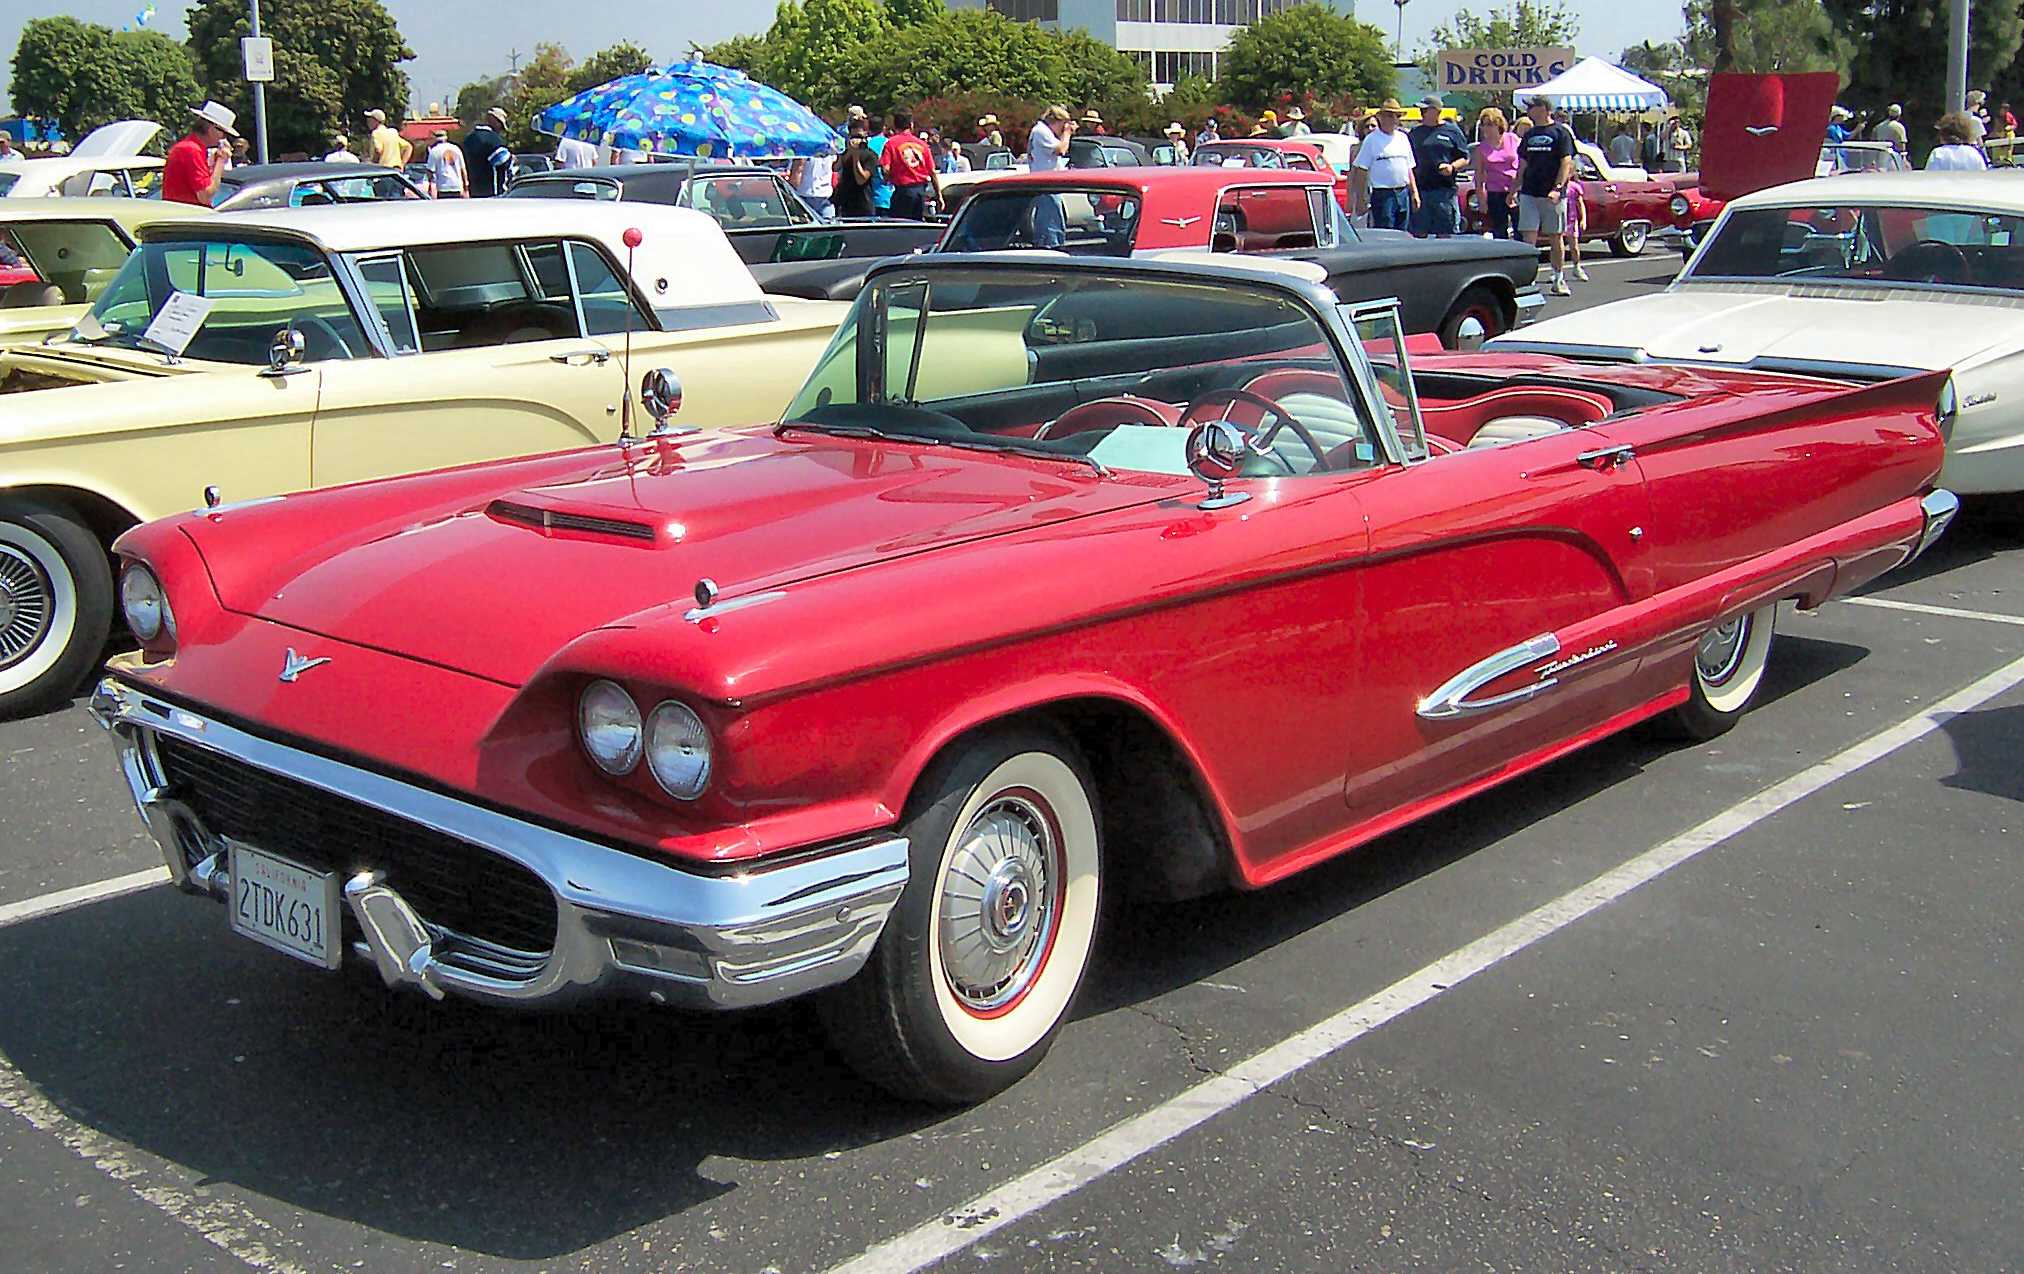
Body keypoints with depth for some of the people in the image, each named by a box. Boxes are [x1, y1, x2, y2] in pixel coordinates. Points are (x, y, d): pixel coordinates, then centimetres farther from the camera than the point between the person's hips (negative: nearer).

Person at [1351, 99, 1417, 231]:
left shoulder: (1403, 138, 16)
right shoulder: (1372, 140, -3)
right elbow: (1361, 171, -5)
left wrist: (1414, 192, 15)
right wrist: (1361, 199, -10)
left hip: (1403, 194, 6)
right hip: (1382, 194, -6)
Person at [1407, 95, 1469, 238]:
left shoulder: (1452, 131, 6)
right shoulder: (1415, 132, 12)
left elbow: (1465, 159, 8)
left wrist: (1452, 167, -12)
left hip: (1445, 190, -2)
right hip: (1419, 190, 2)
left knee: (1444, 235, 0)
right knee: (1419, 234, 2)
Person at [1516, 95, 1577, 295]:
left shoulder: (1560, 132, -1)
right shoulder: (1529, 135, 15)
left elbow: (1566, 163, -8)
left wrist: (1558, 188, -20)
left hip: (1553, 195, -4)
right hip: (1528, 194, 4)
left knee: (1556, 237, 5)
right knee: (1529, 237, -5)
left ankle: (1559, 280, 15)